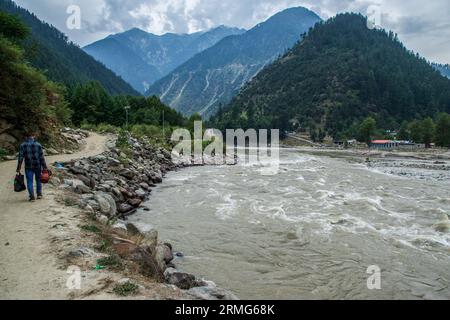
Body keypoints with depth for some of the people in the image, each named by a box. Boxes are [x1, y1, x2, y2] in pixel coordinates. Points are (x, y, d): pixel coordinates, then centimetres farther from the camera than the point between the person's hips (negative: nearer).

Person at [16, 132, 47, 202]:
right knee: (38, 180, 18)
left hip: (28, 167, 0)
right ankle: (39, 194, 19)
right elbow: (41, 157, -5)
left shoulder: (23, 145, -1)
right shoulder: (38, 145, -3)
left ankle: (32, 197, 1)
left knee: (29, 182, 5)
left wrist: (19, 168, -1)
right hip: (37, 166, 1)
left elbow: (21, 157, -5)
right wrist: (44, 167, -1)